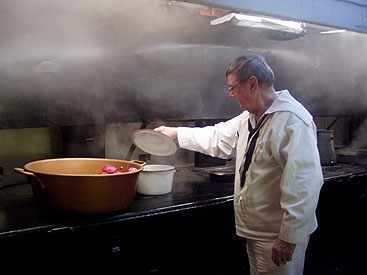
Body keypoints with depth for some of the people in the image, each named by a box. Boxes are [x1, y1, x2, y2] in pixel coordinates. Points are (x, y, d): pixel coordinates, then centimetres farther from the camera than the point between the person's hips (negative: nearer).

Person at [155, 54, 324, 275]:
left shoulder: (292, 120, -22)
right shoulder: (249, 118, 10)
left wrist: (289, 237, -26)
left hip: (278, 236, -9)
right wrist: (177, 133, 24)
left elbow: (304, 183, -27)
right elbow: (218, 138, 24)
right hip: (255, 230, 9)